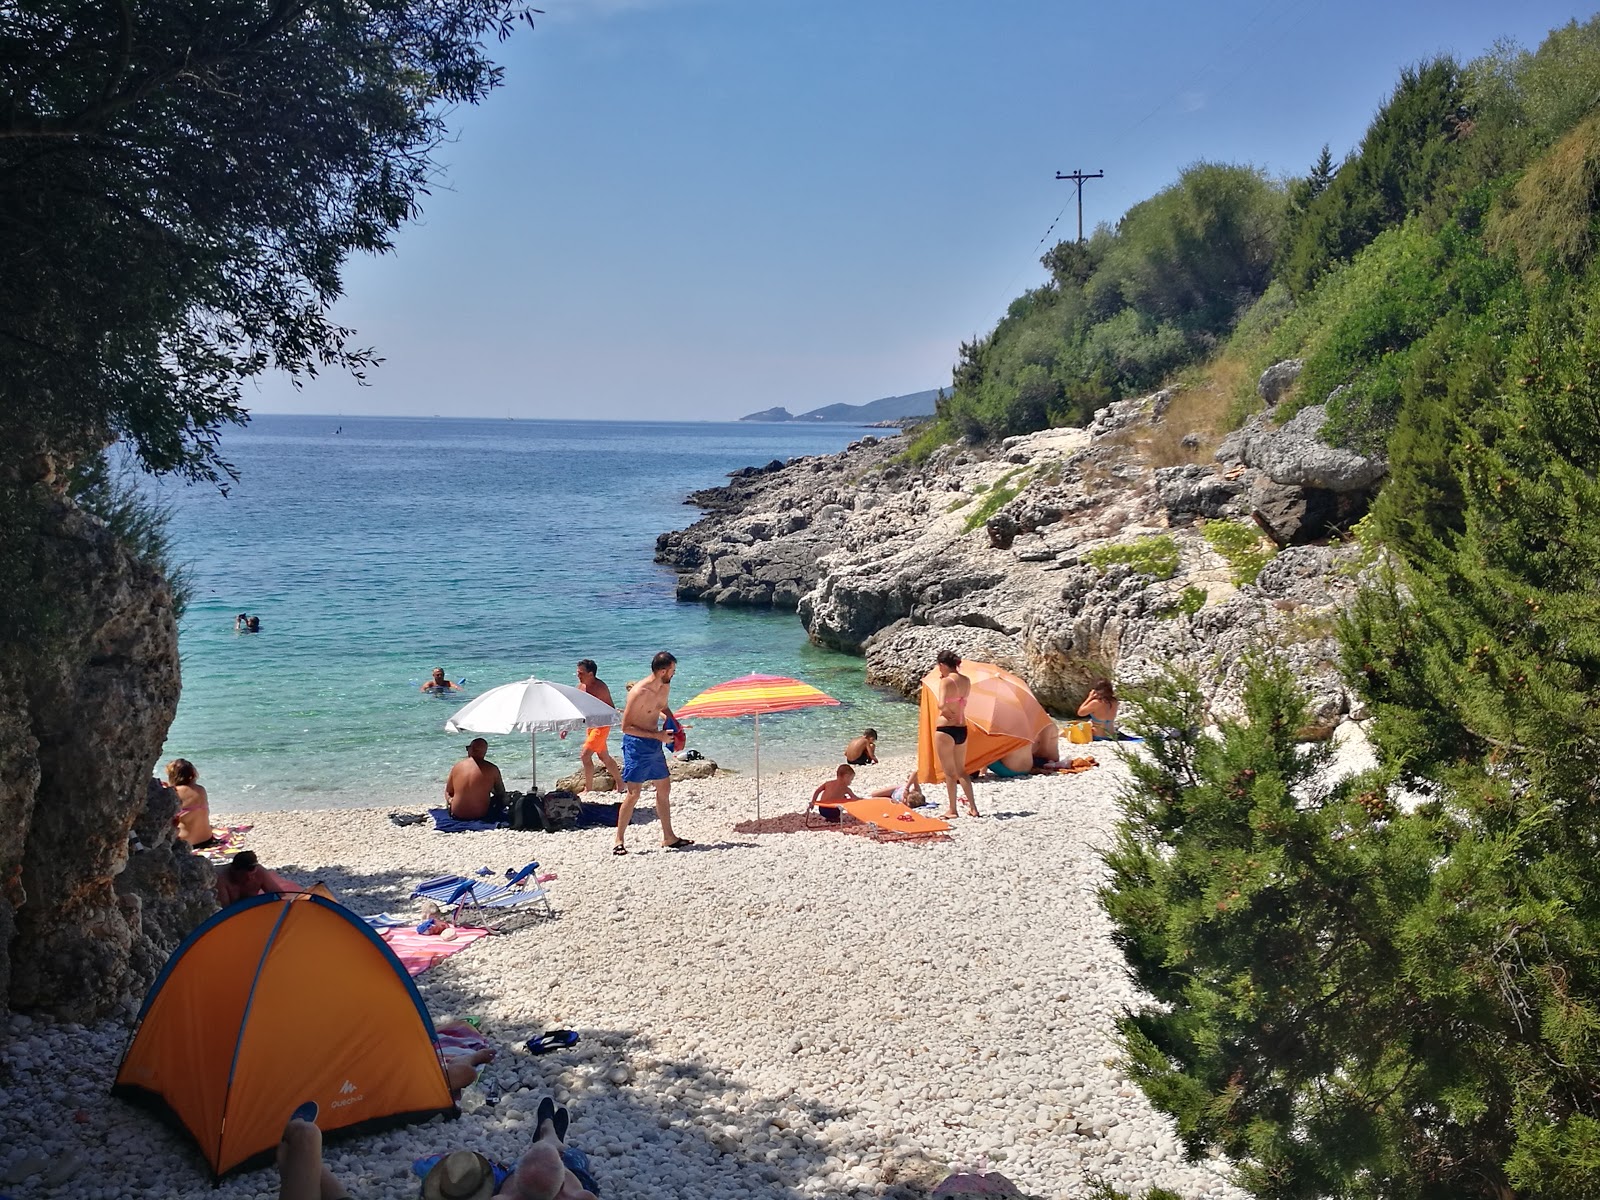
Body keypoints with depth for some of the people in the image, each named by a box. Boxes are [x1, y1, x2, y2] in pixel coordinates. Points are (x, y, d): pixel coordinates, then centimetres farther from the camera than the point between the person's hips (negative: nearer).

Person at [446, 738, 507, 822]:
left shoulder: (456, 767, -2)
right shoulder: (492, 769, -9)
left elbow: (448, 792, 6)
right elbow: (502, 794, 5)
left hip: (457, 815, 3)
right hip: (481, 815, -3)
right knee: (499, 799, 24)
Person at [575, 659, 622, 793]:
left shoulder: (600, 687, -19)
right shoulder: (581, 686, 5)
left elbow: (611, 709, -16)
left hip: (601, 725, -8)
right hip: (591, 725, 8)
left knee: (585, 756, -13)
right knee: (604, 757, 17)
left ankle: (588, 789, -6)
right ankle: (620, 783, 30)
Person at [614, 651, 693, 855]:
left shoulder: (664, 688, 3)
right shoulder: (639, 692, -23)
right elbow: (626, 727, -20)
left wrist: (674, 724, 6)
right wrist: (658, 735, -21)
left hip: (655, 745, 9)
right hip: (637, 745, -9)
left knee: (664, 788, 12)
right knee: (633, 793, -9)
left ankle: (668, 837, 22)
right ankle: (618, 841, -1)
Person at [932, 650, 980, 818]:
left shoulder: (946, 681, -14)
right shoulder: (966, 681, 7)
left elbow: (942, 704, -27)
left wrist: (948, 712, -6)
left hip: (945, 729, -7)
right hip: (962, 729, 7)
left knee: (949, 772, 3)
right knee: (961, 770, 18)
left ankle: (952, 810, 9)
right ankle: (973, 807, 17)